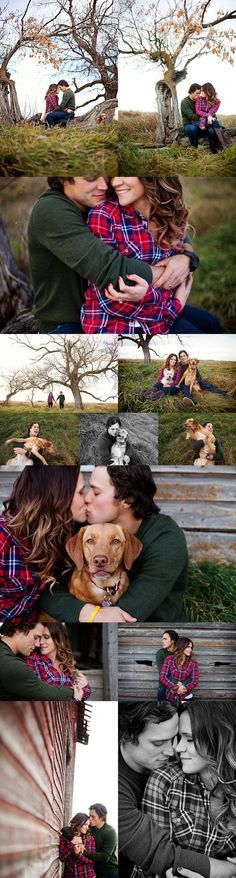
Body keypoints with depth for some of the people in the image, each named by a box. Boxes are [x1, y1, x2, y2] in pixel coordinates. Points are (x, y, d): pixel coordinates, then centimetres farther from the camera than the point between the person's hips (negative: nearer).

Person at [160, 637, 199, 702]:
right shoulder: (169, 659, -5)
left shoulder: (193, 663, -2)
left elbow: (195, 681, -6)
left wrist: (183, 688, -21)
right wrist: (176, 688, -21)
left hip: (185, 697, 1)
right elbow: (162, 677, -11)